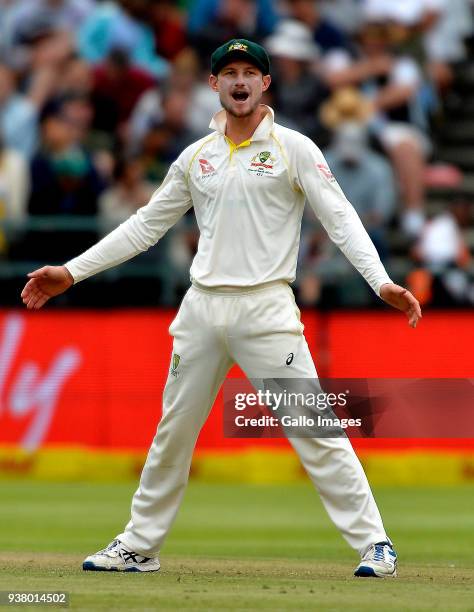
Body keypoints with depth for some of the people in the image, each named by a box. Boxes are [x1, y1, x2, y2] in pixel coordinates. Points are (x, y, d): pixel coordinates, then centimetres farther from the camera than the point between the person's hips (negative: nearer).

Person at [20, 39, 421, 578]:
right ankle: (138, 547, 23)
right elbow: (145, 225, 18)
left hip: (266, 308, -5)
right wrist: (71, 272, 13)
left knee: (316, 430, -11)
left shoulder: (294, 149, 0)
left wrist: (382, 282, -22)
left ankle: (373, 543, -7)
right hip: (202, 310, 5)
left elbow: (340, 219, -7)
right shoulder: (196, 158, 13)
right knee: (172, 433, 11)